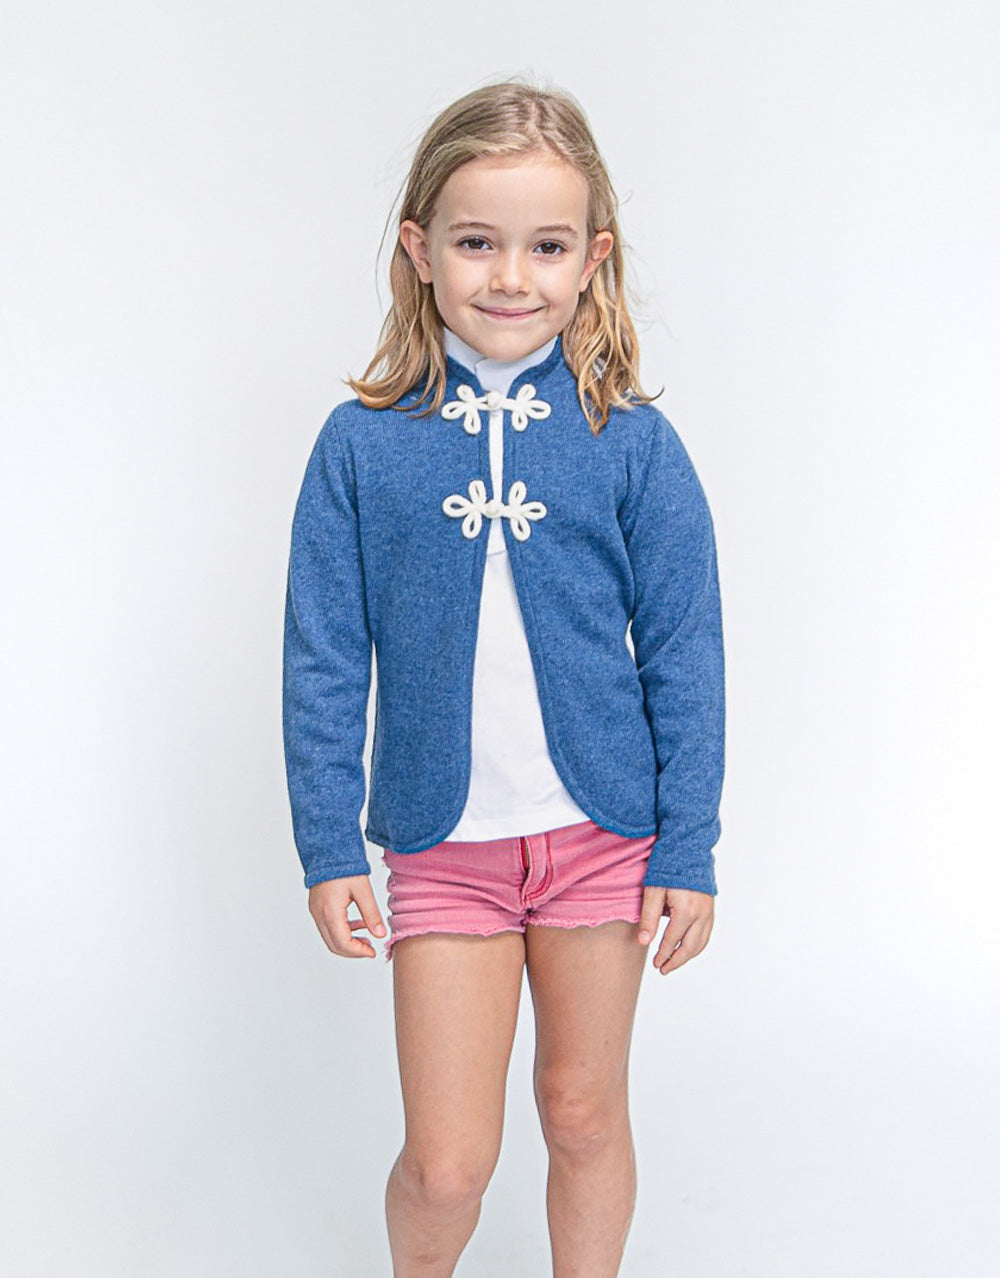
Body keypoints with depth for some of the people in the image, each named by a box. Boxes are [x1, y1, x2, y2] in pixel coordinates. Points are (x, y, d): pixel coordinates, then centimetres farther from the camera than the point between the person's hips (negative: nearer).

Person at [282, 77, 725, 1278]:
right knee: (446, 1163, 4)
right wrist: (328, 848, -1)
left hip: (604, 832, 0)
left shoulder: (632, 443, -5)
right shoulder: (361, 444, -4)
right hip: (444, 844, 0)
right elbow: (322, 660, 0)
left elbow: (685, 659, -1)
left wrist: (687, 852, -2)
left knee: (585, 1117, 14)